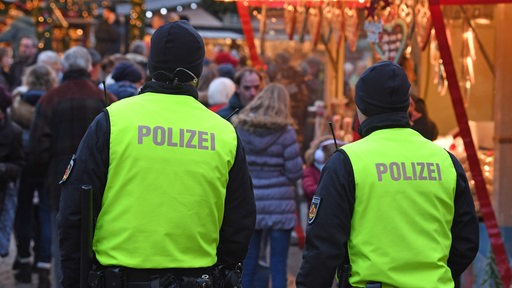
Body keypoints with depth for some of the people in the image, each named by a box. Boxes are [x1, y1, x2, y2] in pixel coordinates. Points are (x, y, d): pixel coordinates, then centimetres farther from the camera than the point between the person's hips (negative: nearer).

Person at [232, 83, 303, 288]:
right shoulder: (285, 132, -9)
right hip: (280, 204, -2)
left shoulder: (239, 128, -1)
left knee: (248, 264, 10)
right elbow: (295, 172, -8)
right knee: (278, 265, 3)